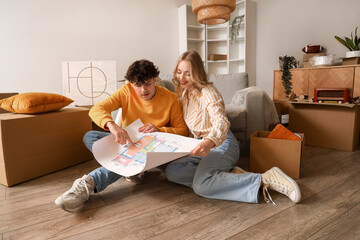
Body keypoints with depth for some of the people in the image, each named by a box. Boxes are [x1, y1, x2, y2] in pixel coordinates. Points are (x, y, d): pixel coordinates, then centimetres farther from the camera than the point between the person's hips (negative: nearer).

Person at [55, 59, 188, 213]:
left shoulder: (171, 99, -9)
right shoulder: (127, 91, -7)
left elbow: (182, 130, -5)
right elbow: (96, 110, -19)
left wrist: (159, 130, -25)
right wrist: (111, 125, -42)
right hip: (126, 143, 4)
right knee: (89, 137, -19)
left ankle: (89, 183, -40)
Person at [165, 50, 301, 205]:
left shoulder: (208, 92, -13)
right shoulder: (184, 93, 13)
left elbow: (221, 121, -30)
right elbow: (181, 127, 22)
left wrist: (208, 142, -51)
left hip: (221, 144, -8)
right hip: (203, 145, 8)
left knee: (200, 185, -32)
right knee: (171, 171, -16)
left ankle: (265, 180, -23)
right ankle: (229, 174, -15)